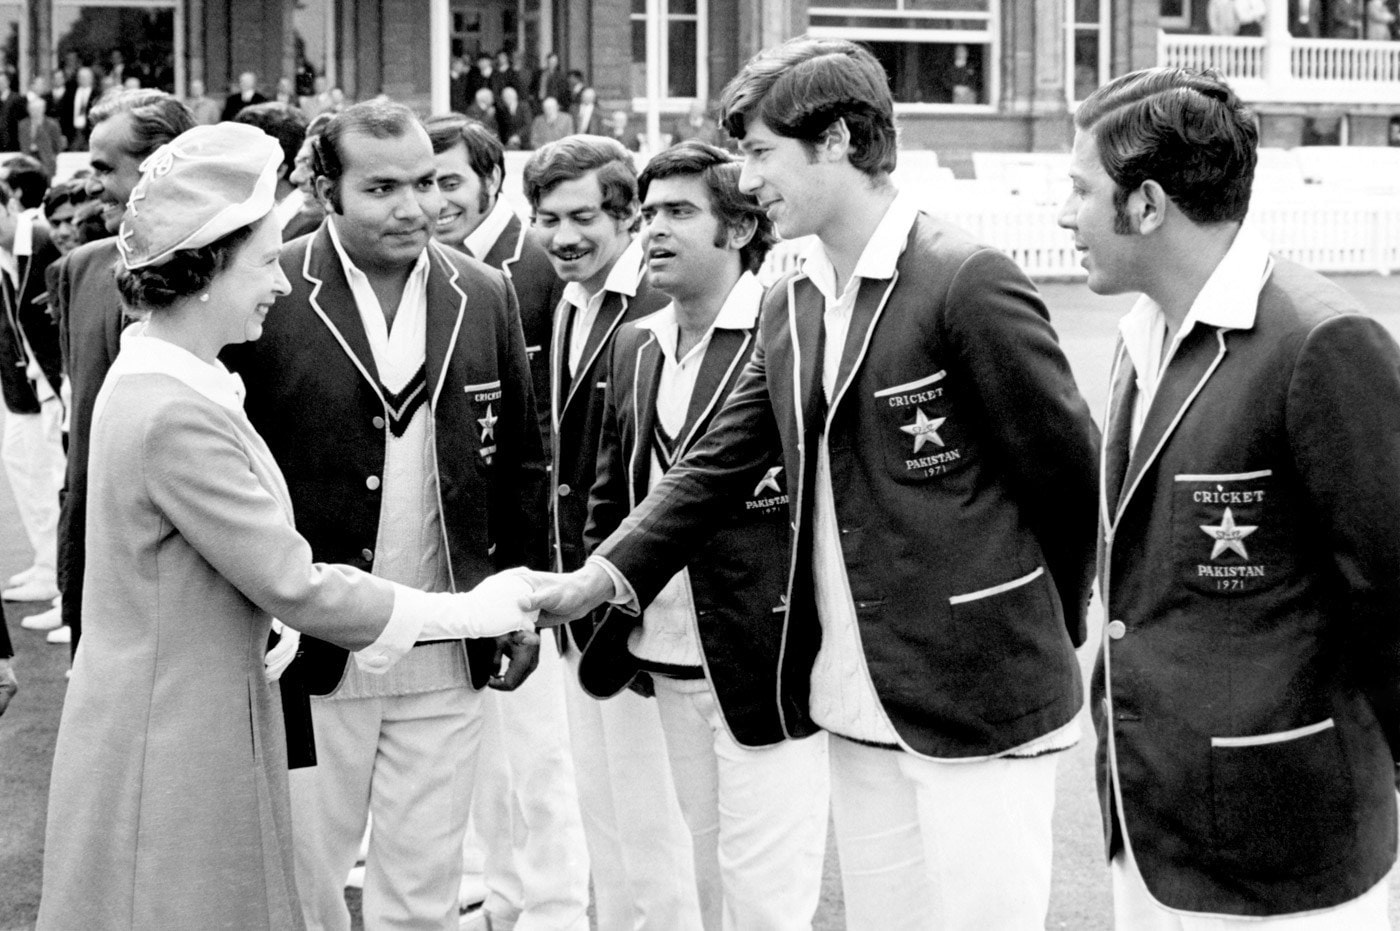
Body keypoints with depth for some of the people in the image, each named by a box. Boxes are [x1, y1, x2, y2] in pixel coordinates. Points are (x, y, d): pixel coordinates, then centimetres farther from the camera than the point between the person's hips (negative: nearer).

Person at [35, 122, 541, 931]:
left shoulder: (152, 380, 6)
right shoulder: (176, 416, -24)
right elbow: (293, 586, -21)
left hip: (201, 706, 9)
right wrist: (468, 612, -14)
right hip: (174, 737, -9)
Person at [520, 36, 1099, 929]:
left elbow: (1071, 472, -8)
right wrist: (602, 576, -1)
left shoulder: (970, 282, -13)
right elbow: (715, 465, 10)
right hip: (860, 712, 7)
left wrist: (1045, 631, 3)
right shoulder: (789, 306, 10)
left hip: (980, 700, -7)